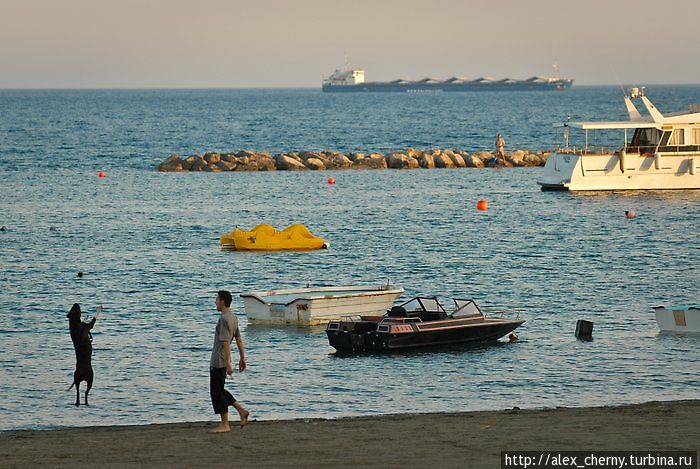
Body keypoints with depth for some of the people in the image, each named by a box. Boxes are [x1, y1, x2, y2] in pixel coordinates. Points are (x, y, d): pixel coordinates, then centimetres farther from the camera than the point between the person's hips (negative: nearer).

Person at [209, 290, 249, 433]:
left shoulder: (224, 319, -19)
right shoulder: (233, 317, 11)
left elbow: (226, 343, -22)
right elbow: (239, 339, 17)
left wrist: (228, 363, -24)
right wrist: (242, 358, 21)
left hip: (218, 362, -10)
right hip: (221, 361, 10)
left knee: (217, 392, -1)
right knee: (219, 390, 19)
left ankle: (224, 425, 4)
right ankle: (241, 410, 14)